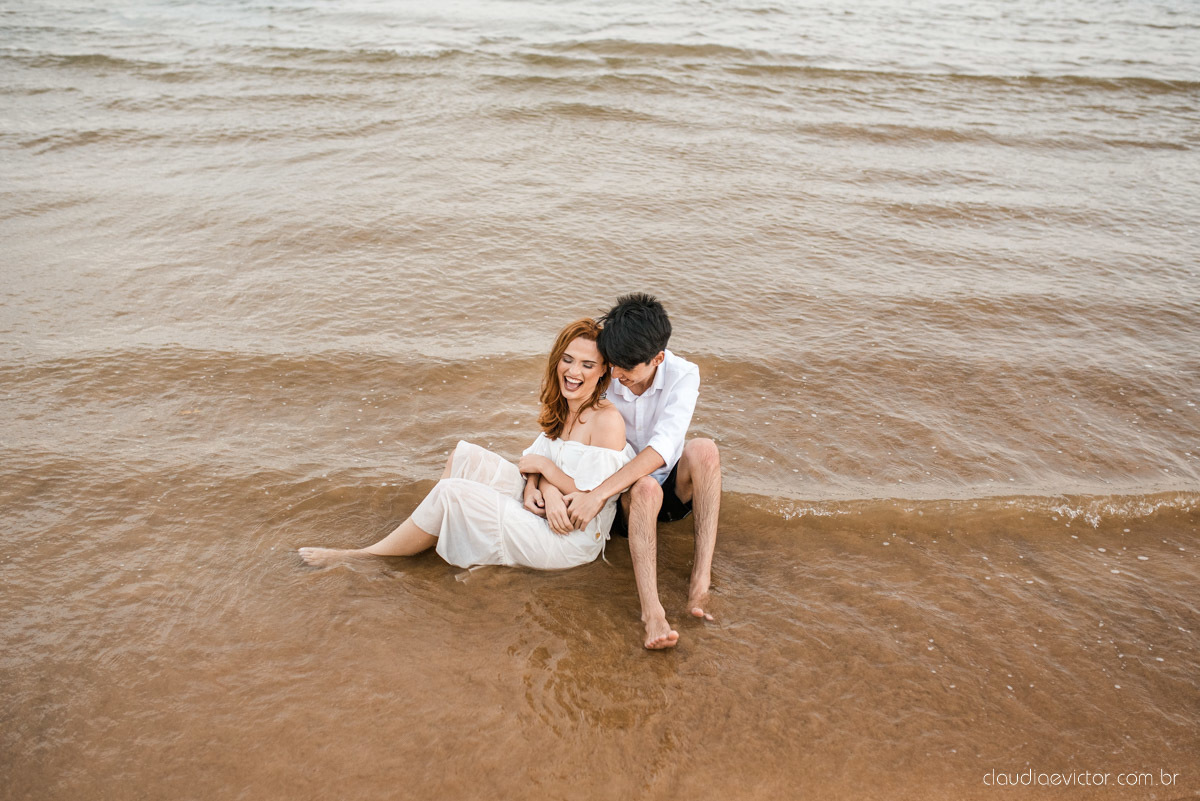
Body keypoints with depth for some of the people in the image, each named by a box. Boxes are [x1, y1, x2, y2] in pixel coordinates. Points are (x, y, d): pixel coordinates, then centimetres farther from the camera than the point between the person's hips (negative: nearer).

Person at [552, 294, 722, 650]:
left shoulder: (683, 375, -17)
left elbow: (663, 447, -31)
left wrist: (599, 493, -39)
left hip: (674, 488, 1)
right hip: (626, 494, 0)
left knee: (704, 449, -32)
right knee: (645, 488, -37)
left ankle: (701, 580, -37)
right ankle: (651, 610, -50)